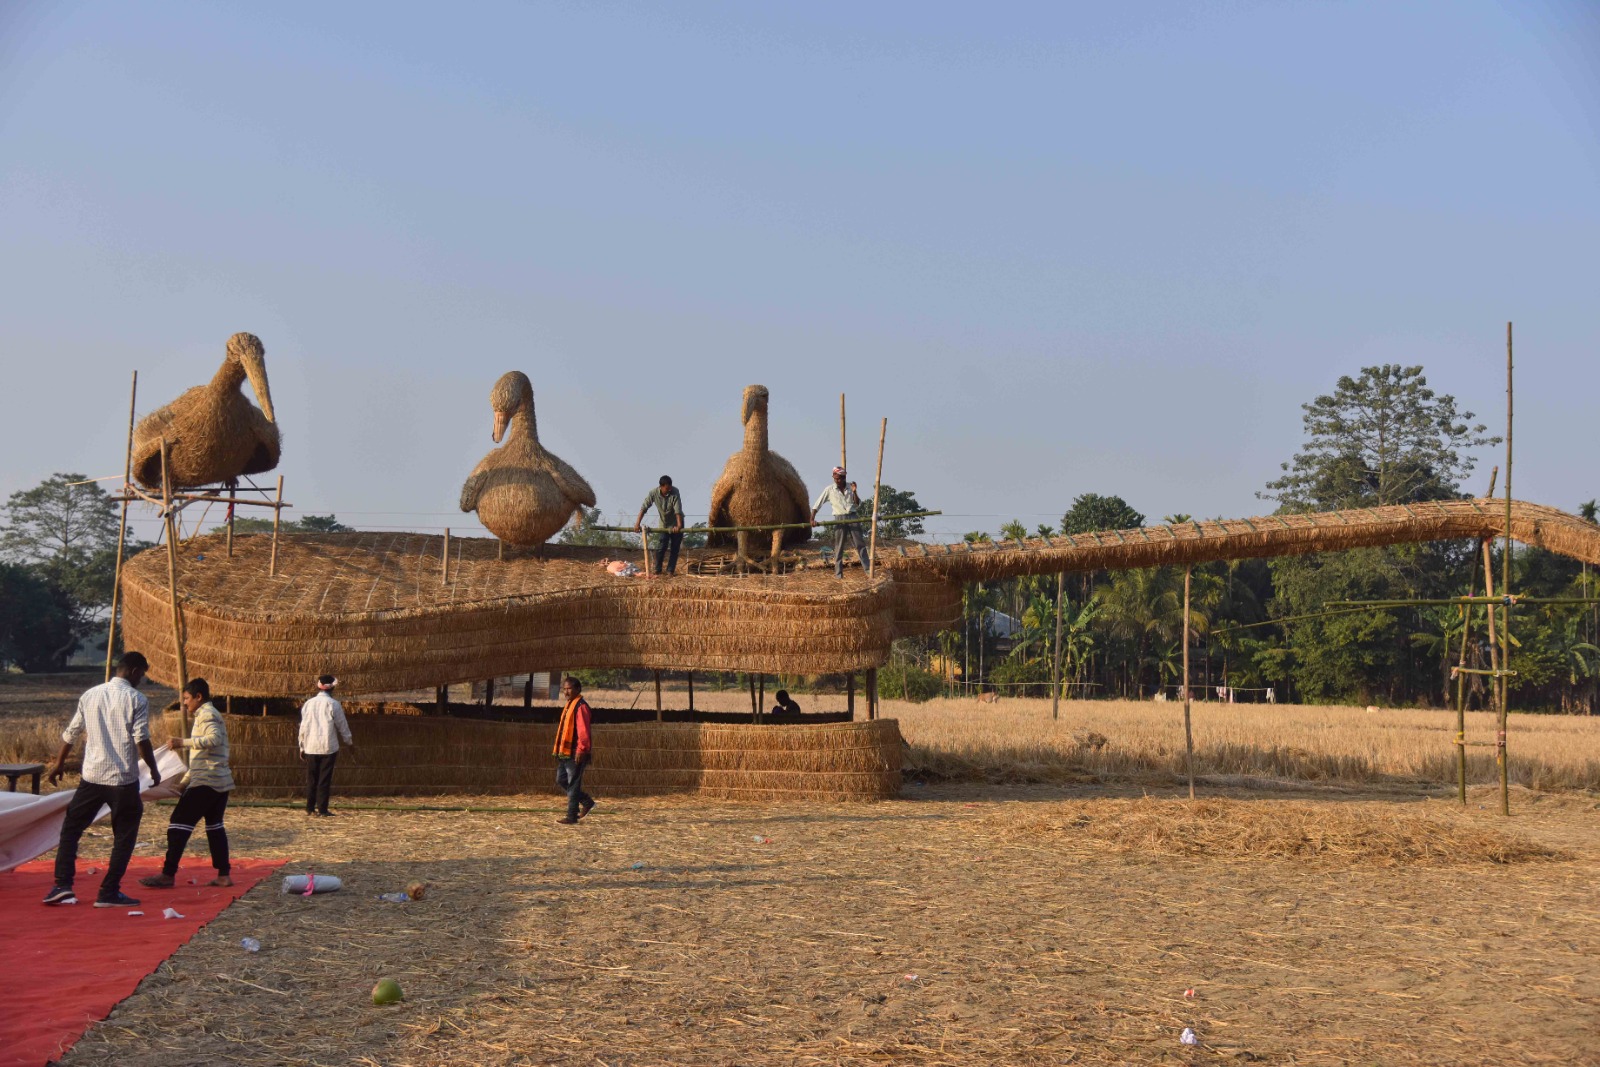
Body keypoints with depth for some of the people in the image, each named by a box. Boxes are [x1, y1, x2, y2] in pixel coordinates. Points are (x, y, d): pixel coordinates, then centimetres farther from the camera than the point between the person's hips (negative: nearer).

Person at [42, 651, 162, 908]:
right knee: (124, 836, 7)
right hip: (124, 779, -4)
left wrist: (60, 762, 28)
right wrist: (154, 770, 0)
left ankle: (62, 885, 5)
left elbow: (71, 733, 14)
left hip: (91, 776, 4)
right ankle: (109, 893, 4)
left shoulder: (90, 695, 8)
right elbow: (141, 739, -12)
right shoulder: (136, 699, -6)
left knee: (71, 828, 16)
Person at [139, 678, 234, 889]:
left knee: (179, 823, -7)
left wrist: (184, 742, -27)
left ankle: (168, 875, -7)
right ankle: (223, 875, 13)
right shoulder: (211, 714, 21)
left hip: (206, 781, -10)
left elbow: (214, 738, -29)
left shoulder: (206, 714, -9)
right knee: (214, 825, 14)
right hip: (221, 781, 10)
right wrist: (187, 781, 29)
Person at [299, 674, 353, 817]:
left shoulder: (308, 703, 5)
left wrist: (302, 747, 14)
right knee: (325, 779, 0)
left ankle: (310, 808, 13)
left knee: (311, 779, 11)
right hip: (328, 747, -3)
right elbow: (342, 725, 0)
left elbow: (303, 727, 6)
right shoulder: (333, 704, -5)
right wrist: (350, 741, 14)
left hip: (311, 747, 3)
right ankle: (322, 810, -1)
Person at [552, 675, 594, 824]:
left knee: (573, 785, -5)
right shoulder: (569, 706, 17)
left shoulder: (581, 706, -13)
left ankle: (572, 816, 1)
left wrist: (581, 750, -24)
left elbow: (583, 731, -20)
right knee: (561, 781, 13)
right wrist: (559, 750, 21)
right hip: (565, 752, 10)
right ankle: (587, 801, 23)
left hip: (576, 754, -10)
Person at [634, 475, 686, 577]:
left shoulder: (674, 492, -27)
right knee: (661, 547, -2)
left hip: (676, 523, -2)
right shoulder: (654, 493, -21)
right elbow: (644, 507, -21)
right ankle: (657, 569, 15)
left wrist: (679, 525, -45)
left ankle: (670, 570, 10)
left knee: (674, 548, 1)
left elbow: (678, 510, -34)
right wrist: (637, 523, -29)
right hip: (664, 524, 2)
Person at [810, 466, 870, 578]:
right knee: (839, 547, -1)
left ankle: (867, 569, 7)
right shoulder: (829, 490, -1)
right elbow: (817, 504, -1)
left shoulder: (850, 487, 5)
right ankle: (838, 573, 2)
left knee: (860, 544, 2)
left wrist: (854, 492, -8)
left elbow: (858, 505, 6)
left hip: (852, 517, 2)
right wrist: (812, 519, -12)